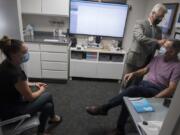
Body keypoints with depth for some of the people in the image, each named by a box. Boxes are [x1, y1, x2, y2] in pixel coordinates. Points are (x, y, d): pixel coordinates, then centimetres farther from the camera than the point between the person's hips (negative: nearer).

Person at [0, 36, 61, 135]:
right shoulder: (15, 73, -35)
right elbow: (30, 97, -21)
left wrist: (33, 84, 7)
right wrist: (41, 90, -1)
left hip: (9, 102, 8)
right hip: (11, 111, -8)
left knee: (48, 106, 8)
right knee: (47, 96, 2)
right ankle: (53, 117, 33)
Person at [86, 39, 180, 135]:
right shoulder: (159, 58, 15)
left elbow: (172, 89, -14)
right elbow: (145, 70, 20)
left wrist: (154, 99, -27)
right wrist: (133, 73, 0)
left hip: (156, 91, -5)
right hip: (144, 84, 6)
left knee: (133, 89, -34)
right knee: (127, 98, -28)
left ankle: (104, 108, -25)